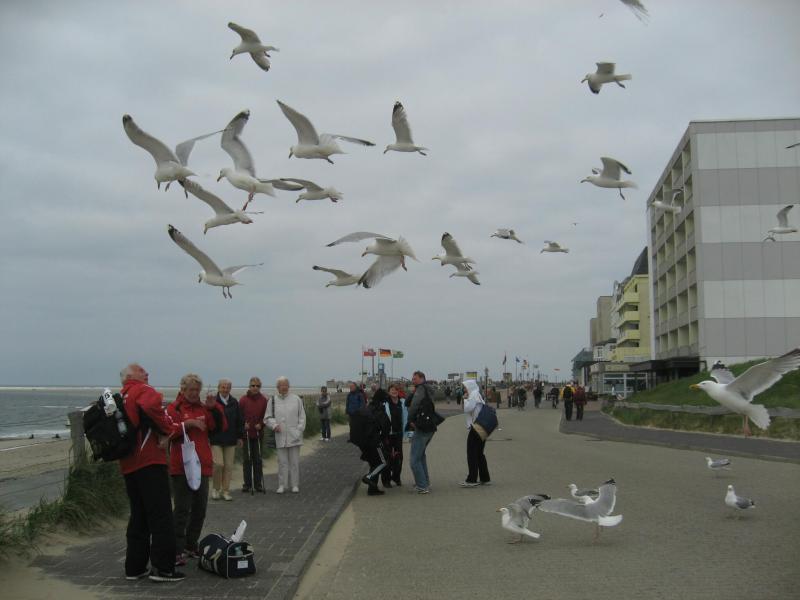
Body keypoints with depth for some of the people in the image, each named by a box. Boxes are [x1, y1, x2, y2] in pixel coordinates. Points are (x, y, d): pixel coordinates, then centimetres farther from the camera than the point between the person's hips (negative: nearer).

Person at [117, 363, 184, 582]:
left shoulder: (120, 398, 20)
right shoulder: (142, 390, -6)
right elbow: (152, 405, -28)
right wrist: (167, 430, -15)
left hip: (128, 465, 9)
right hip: (150, 462, -9)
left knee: (138, 517, 15)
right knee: (161, 516, -5)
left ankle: (135, 567, 17)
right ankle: (162, 568, -6)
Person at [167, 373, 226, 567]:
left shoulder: (203, 408, 14)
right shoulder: (174, 409, -3)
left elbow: (221, 427, 6)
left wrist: (214, 408, -5)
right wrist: (188, 423, -25)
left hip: (202, 465, 6)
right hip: (181, 466, -6)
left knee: (200, 509, 12)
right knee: (182, 509, -8)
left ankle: (191, 546, 23)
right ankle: (177, 551, -5)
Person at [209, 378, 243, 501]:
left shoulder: (234, 403, 8)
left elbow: (239, 421, 13)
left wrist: (240, 437, 10)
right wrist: (207, 436, -8)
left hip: (230, 440, 4)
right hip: (216, 439, -4)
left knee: (229, 466, 4)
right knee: (218, 464, -10)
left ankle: (225, 491, 14)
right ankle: (215, 489, 10)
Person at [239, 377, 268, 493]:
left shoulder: (263, 400, 4)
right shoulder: (243, 400, -2)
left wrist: (260, 424, -10)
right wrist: (243, 425, -14)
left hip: (258, 434, 2)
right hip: (246, 434, -2)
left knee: (258, 460, 7)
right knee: (247, 460, 2)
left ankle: (258, 484, 13)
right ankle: (247, 484, 9)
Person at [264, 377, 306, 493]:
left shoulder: (296, 399, 5)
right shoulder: (272, 401, 6)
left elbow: (302, 417, 6)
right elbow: (267, 418, 8)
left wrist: (299, 431, -3)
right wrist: (274, 425, -10)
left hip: (294, 436, 0)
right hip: (280, 436, 1)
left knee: (294, 461, 3)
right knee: (282, 462, 3)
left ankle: (295, 485, 11)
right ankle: (282, 485, 10)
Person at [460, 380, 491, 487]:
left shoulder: (474, 395, -11)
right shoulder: (478, 395, 17)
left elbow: (467, 409, -19)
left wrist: (465, 399, -6)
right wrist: (466, 398, 8)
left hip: (476, 428, -10)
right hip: (482, 429, 10)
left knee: (472, 454, -5)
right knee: (480, 454, 15)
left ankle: (472, 480, -4)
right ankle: (485, 478, 18)